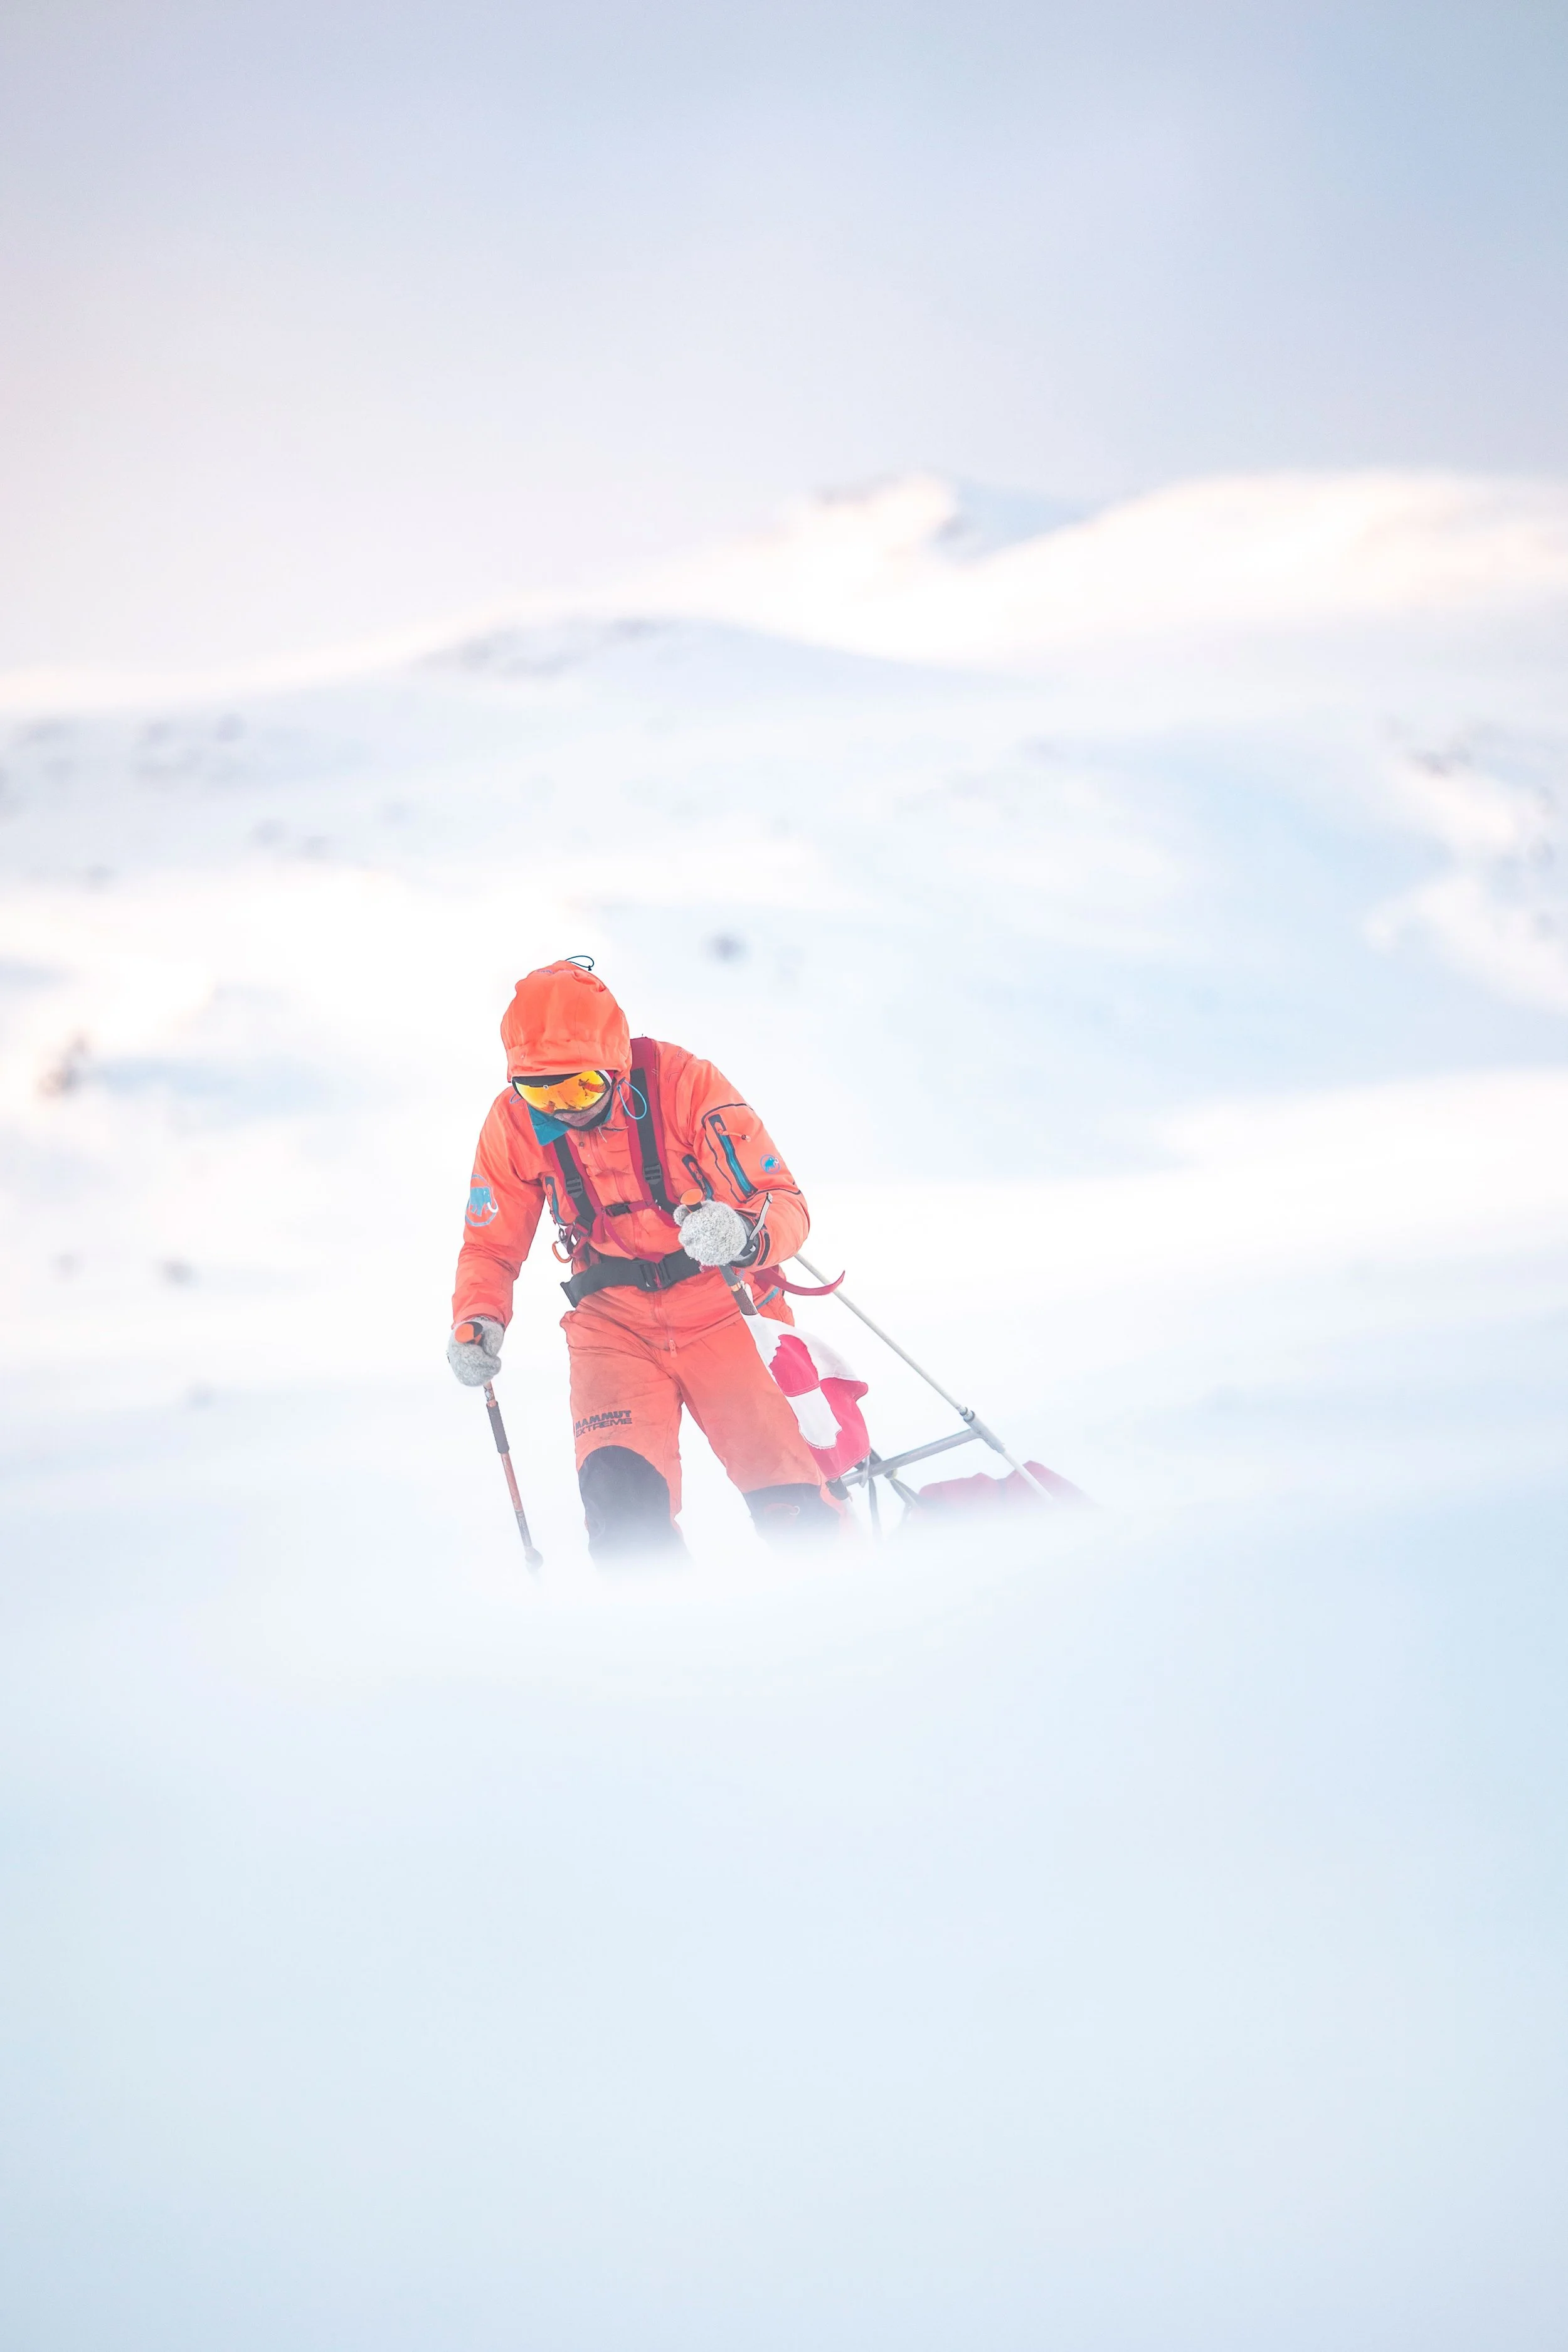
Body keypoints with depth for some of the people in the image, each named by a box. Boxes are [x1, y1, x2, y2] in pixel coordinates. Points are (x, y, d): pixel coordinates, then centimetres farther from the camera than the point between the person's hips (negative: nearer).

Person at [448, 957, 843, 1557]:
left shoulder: (685, 1083, -15)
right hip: (614, 1322, 2)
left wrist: (744, 1233, -37)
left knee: (792, 1506, -12)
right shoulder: (515, 1123, -6)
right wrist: (478, 1322, -13)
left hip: (720, 1311, -2)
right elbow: (490, 1245, 8)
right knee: (620, 1497, -23)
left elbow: (785, 1202, -14)